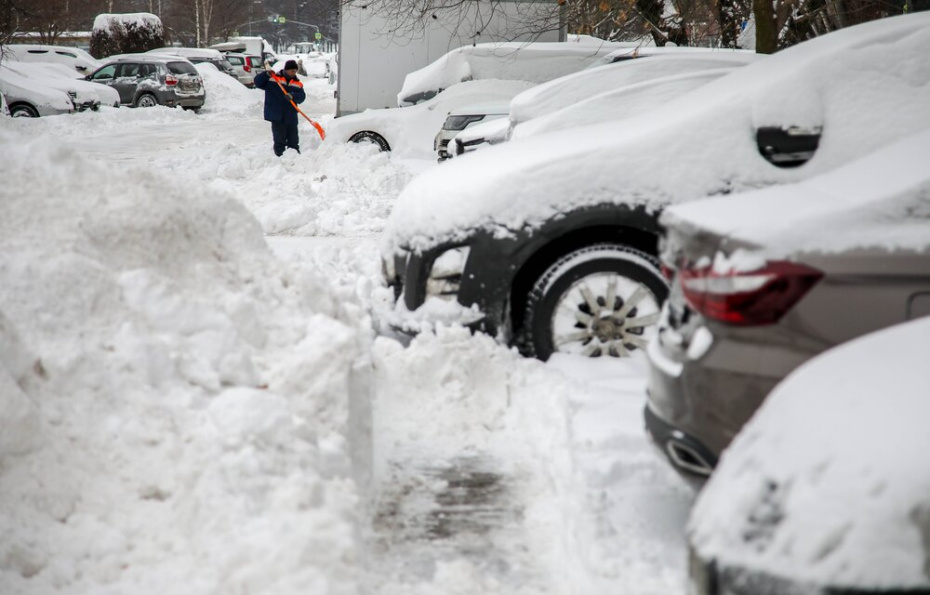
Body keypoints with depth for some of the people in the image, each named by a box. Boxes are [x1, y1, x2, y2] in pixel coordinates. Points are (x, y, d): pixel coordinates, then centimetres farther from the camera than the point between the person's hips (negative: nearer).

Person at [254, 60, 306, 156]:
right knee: (279, 140, -3)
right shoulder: (272, 79, 0)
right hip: (277, 116, -3)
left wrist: (293, 96, -26)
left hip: (291, 117, 3)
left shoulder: (298, 83, 7)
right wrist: (267, 74, -18)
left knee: (293, 140, 10)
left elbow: (302, 96, -6)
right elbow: (258, 82, -2)